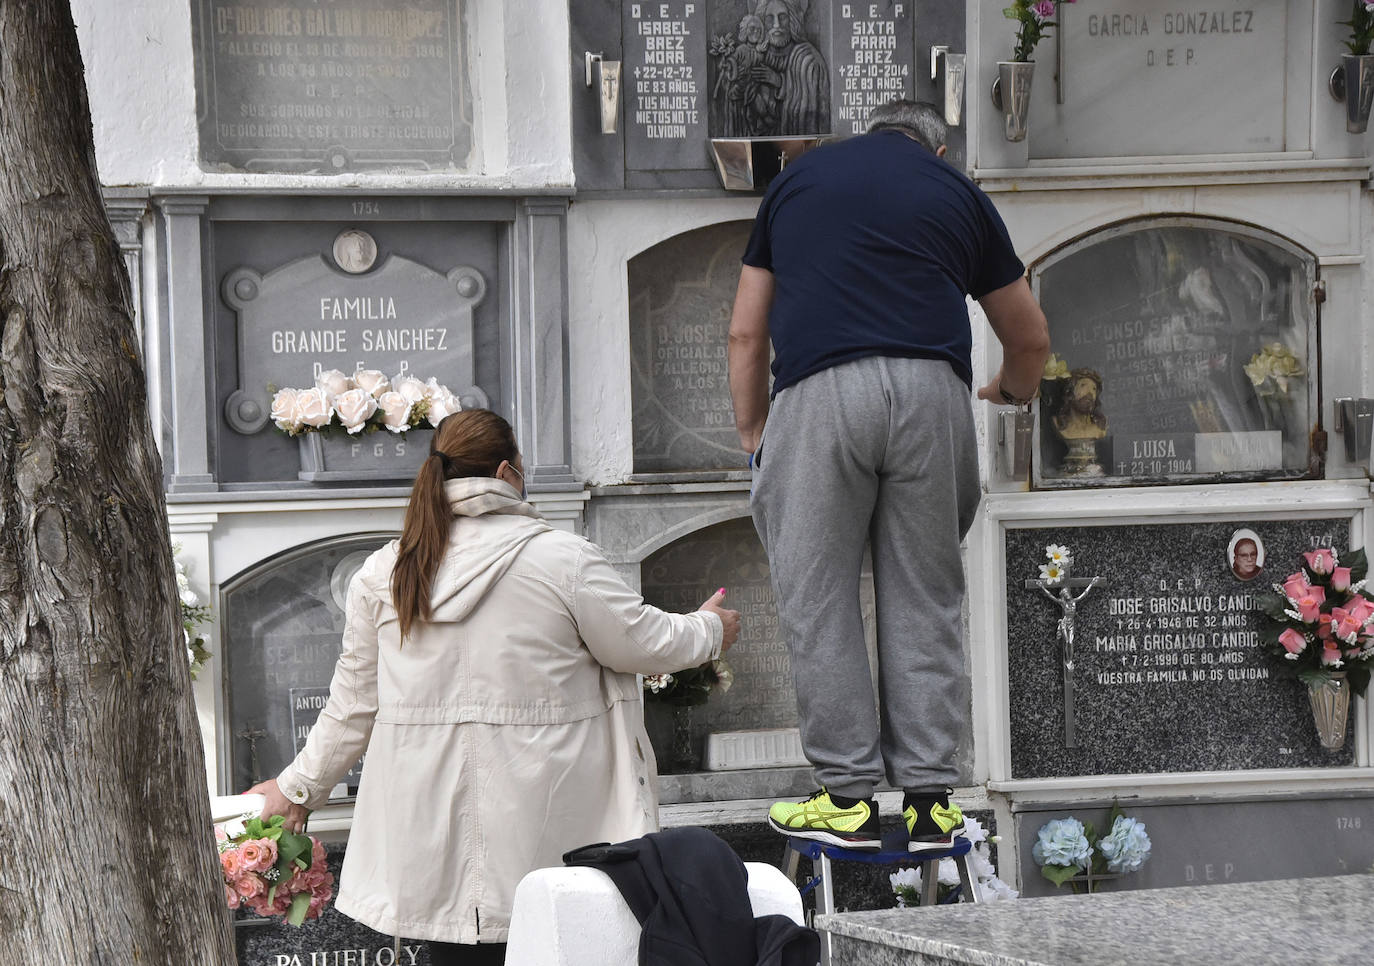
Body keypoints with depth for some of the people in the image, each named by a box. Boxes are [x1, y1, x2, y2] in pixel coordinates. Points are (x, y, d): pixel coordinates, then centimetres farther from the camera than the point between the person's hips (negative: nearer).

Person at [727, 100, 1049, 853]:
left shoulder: (798, 177, 23)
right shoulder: (956, 191, 22)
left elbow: (746, 332, 20)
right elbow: (1029, 338, 30)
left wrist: (751, 432, 27)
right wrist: (1010, 392, 51)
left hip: (819, 391, -1)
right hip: (931, 390, 1)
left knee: (817, 596, 7)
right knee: (925, 597, 10)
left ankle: (848, 797, 9)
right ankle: (928, 802, 11)